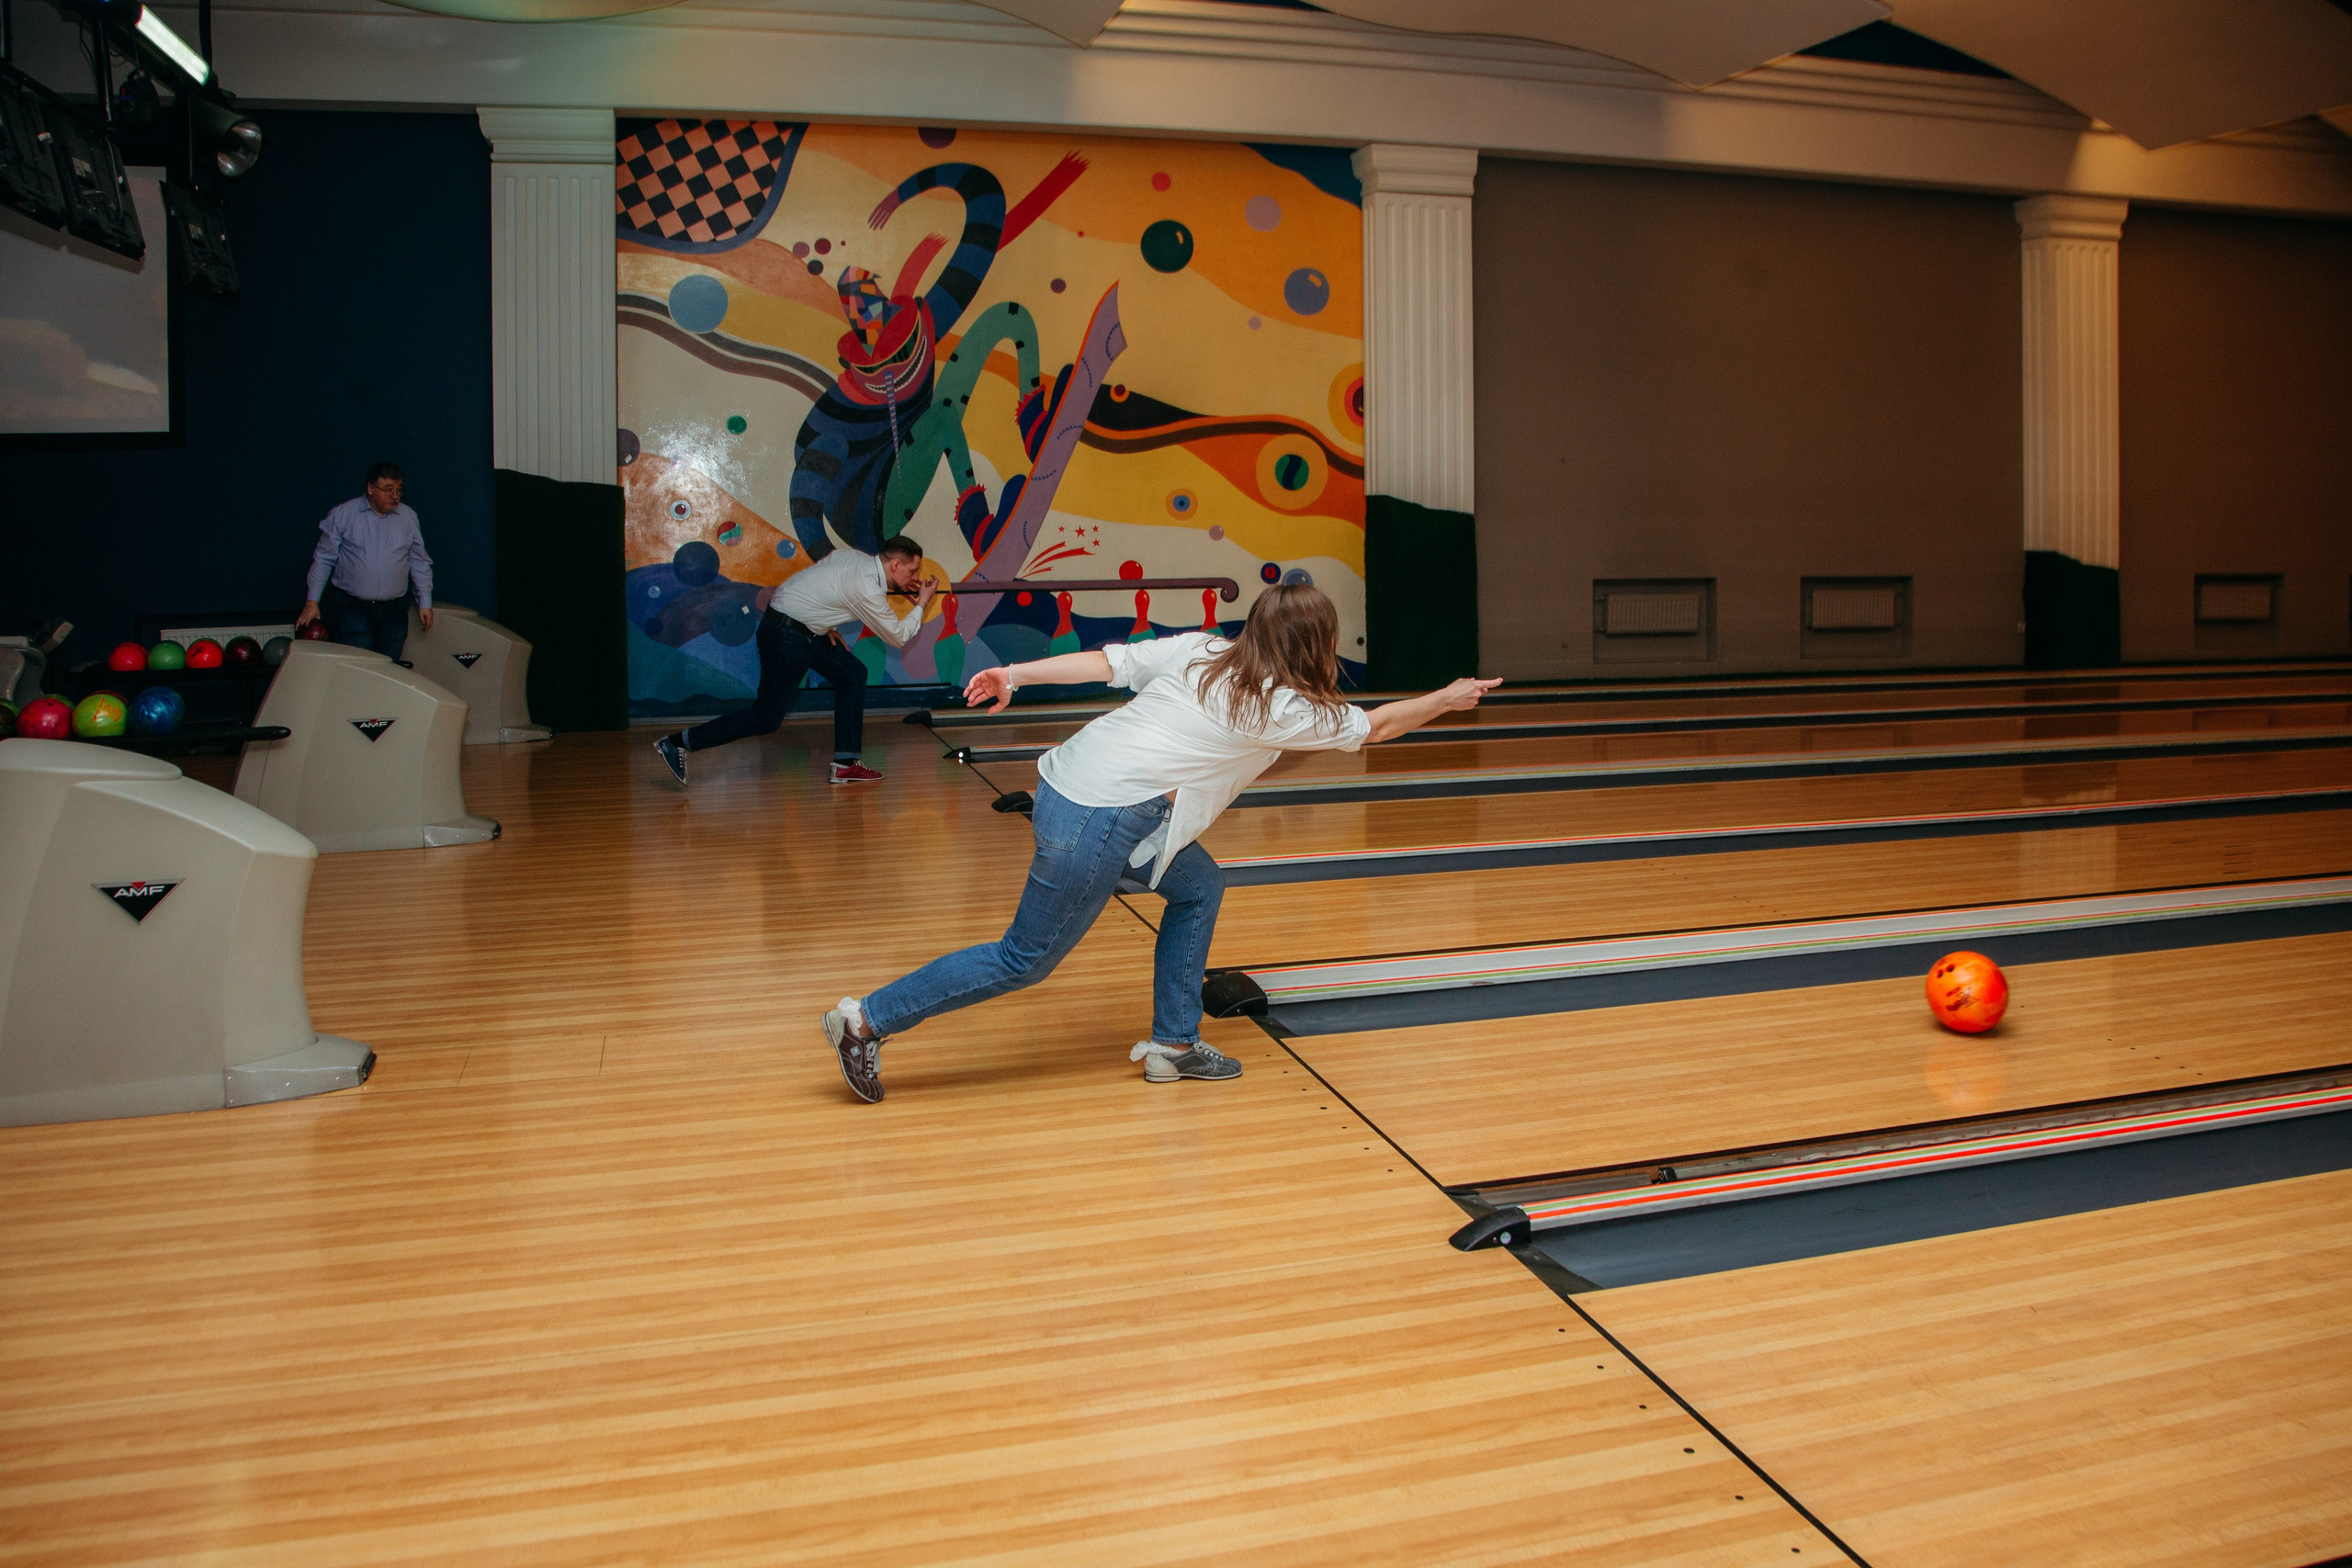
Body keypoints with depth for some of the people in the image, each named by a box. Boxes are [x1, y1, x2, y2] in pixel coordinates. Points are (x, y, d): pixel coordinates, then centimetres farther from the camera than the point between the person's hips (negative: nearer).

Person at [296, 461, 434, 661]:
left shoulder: (409, 518, 9)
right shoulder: (343, 515, 1)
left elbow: (420, 563, 16)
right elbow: (323, 559, 5)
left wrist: (425, 603, 11)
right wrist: (312, 602, 2)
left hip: (393, 610, 2)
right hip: (351, 607, -2)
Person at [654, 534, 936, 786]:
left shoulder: (858, 558, 5)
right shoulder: (868, 591, -21)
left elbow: (814, 580, 15)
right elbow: (898, 637, -11)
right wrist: (921, 604, 0)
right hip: (786, 637, -10)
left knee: (852, 675, 9)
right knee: (767, 717, -3)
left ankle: (845, 763, 11)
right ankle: (678, 742, 3)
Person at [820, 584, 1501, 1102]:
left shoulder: (1201, 651, 9)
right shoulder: (1283, 708, -5)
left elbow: (1107, 660, 4)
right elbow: (1374, 725, 9)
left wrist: (1015, 674, 4)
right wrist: (1447, 699, 24)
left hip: (1070, 783, 9)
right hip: (1097, 825, -9)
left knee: (1198, 887, 18)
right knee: (1025, 960, 3)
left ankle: (1173, 1043, 25)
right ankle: (868, 1018, 8)